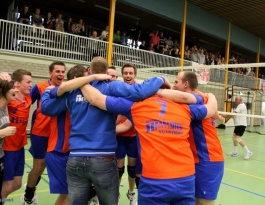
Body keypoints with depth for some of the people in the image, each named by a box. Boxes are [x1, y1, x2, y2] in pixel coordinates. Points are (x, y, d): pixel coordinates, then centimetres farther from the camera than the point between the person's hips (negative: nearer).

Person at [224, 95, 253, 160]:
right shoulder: (241, 105, 19)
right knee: (234, 137, 13)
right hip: (238, 124, 11)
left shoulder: (241, 105, -13)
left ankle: (248, 152, -8)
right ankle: (234, 152, 21)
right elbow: (235, 115, 16)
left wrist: (226, 115, -18)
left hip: (241, 124, -11)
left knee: (238, 138, -15)